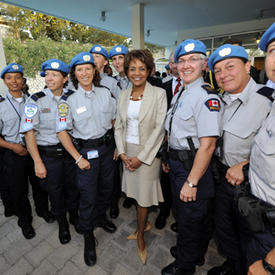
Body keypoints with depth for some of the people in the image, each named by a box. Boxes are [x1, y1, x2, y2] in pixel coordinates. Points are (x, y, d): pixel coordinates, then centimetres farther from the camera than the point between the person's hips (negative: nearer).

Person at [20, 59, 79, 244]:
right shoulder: (35, 101, -9)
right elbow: (29, 133, -10)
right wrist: (38, 162, -13)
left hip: (70, 152, 2)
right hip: (49, 156, -2)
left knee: (73, 188, 17)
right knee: (55, 192, 15)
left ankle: (74, 216, 46)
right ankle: (62, 224, 41)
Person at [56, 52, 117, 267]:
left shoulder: (105, 93, 1)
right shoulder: (69, 100, -9)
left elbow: (115, 120, 9)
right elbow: (62, 132, -8)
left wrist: (117, 145, 5)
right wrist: (78, 158, -12)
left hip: (107, 148, 4)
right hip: (85, 151, -3)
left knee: (106, 188, 19)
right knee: (88, 196, 5)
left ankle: (100, 217, 48)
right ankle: (88, 236, 31)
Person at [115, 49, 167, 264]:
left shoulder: (159, 94, -8)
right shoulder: (123, 94, 6)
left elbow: (159, 129, -12)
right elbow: (119, 126, 7)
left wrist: (141, 157, -14)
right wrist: (122, 152, -4)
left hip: (148, 151, -4)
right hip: (127, 150, 5)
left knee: (144, 194, 5)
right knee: (135, 191, 15)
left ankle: (140, 236, 31)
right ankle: (144, 224, 42)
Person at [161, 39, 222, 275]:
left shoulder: (206, 97, -20)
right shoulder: (180, 93, 9)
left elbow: (207, 145, -25)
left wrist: (192, 182, -23)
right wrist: (169, 158, 16)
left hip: (193, 167, -9)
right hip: (178, 163, 10)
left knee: (190, 219, 12)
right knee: (182, 213, 27)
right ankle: (195, 255, 55)